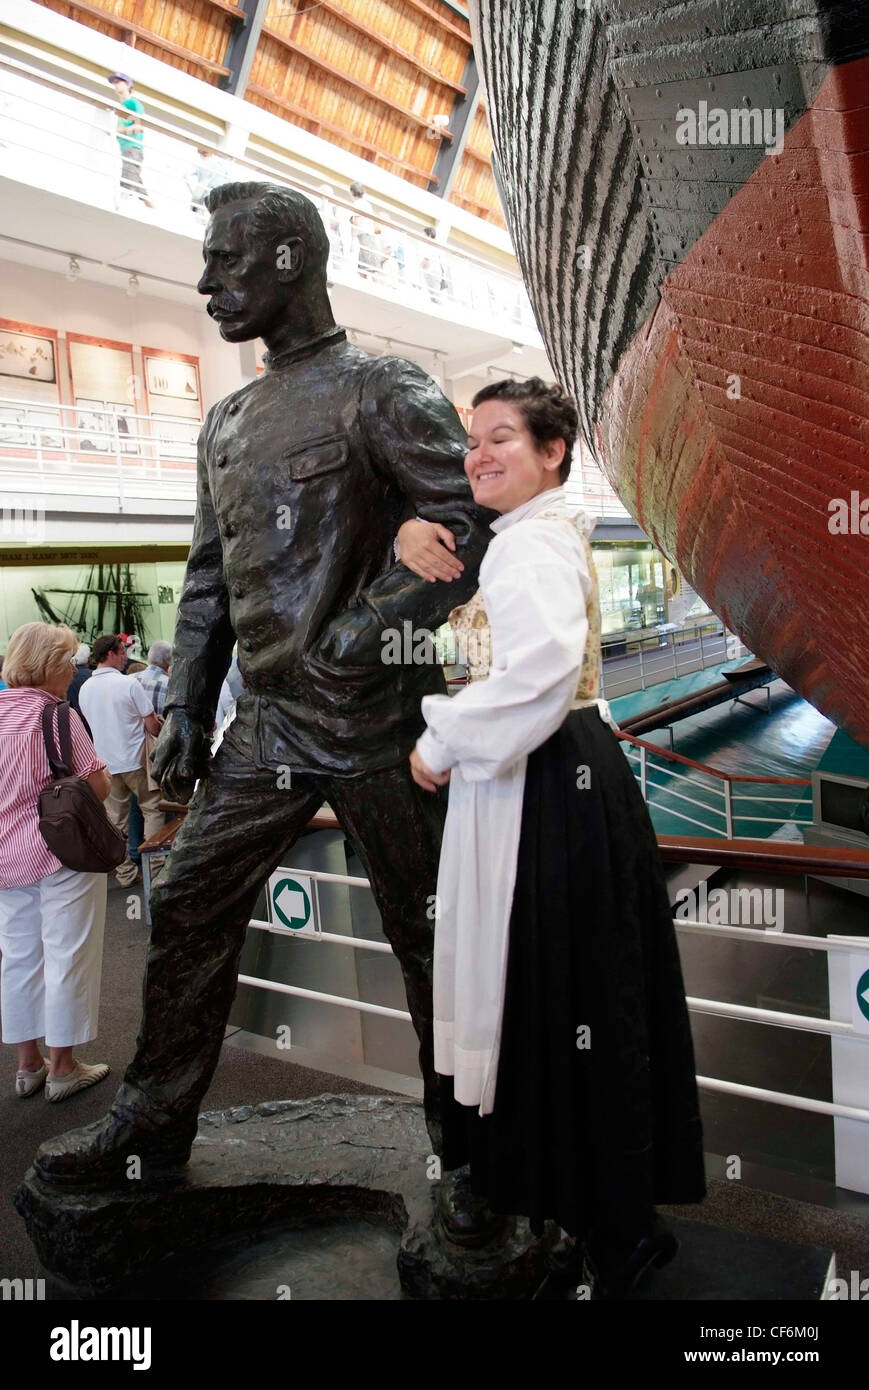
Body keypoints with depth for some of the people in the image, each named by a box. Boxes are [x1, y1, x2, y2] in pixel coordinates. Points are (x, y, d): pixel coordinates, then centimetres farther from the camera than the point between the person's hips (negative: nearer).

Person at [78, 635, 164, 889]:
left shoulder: (85, 689, 2)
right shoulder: (129, 683, -15)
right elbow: (152, 725, -14)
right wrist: (162, 737, 7)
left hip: (105, 763, 5)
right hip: (134, 760, -5)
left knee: (116, 819, 11)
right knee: (152, 810, 9)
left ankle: (124, 873, 17)